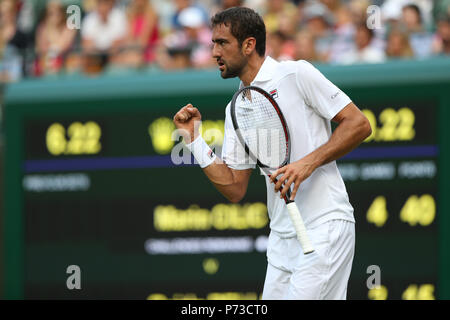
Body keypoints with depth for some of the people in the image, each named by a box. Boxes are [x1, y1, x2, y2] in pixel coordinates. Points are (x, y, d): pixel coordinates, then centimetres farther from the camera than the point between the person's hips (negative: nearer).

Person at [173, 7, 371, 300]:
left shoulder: (297, 75, -5)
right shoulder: (236, 110, 15)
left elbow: (359, 125, -8)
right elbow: (235, 189, 13)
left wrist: (309, 162, -18)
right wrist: (194, 140, 5)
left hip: (324, 228, -7)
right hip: (282, 239, 7)